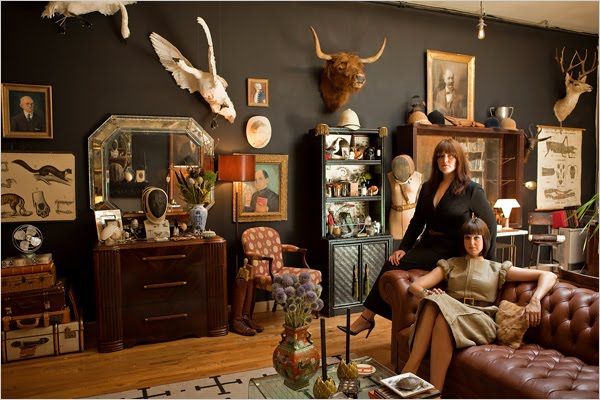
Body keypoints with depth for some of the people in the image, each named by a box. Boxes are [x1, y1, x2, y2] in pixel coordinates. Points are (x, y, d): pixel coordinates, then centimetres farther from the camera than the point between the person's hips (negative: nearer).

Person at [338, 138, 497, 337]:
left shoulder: (471, 190, -5)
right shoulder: (428, 187, 12)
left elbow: (490, 223, 0)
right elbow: (417, 221, 14)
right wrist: (403, 248, 1)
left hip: (449, 252, -6)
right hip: (427, 245, 6)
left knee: (394, 266, -23)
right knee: (392, 265, -22)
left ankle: (367, 317, -14)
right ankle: (367, 316, -19)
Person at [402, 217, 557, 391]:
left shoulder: (497, 269, 20)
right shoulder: (450, 264, 24)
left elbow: (549, 276, 14)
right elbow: (414, 286, 13)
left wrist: (534, 300, -6)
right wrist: (426, 294, -12)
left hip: (480, 323, -2)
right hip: (452, 315, 2)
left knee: (444, 318, -36)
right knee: (436, 302, -35)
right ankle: (408, 371, -39)